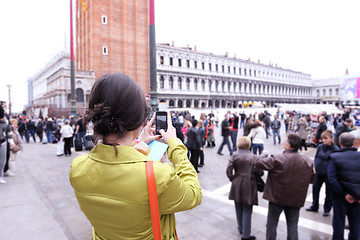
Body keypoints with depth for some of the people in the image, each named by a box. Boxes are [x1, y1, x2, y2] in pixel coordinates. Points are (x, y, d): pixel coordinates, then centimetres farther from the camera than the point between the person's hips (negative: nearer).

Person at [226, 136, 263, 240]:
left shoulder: (235, 155, -7)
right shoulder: (253, 157, -9)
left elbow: (228, 170, -11)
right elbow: (260, 172, -9)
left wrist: (232, 179, 3)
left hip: (237, 186, 2)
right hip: (249, 186, -2)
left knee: (239, 208, 19)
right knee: (247, 211, 7)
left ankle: (241, 228, 38)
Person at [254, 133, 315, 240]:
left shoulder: (277, 159, -23)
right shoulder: (307, 161, -7)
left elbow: (258, 162, -16)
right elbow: (312, 179, 4)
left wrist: (264, 154, 3)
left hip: (277, 198, -3)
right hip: (296, 199, 4)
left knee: (272, 224, 14)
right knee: (292, 225, 17)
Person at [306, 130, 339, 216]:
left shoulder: (335, 149, -14)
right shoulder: (320, 147, 1)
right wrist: (315, 166, 4)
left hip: (329, 174, -5)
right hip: (319, 173, 5)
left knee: (329, 192, 9)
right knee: (315, 188, 14)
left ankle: (327, 210, 26)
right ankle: (314, 206, 32)